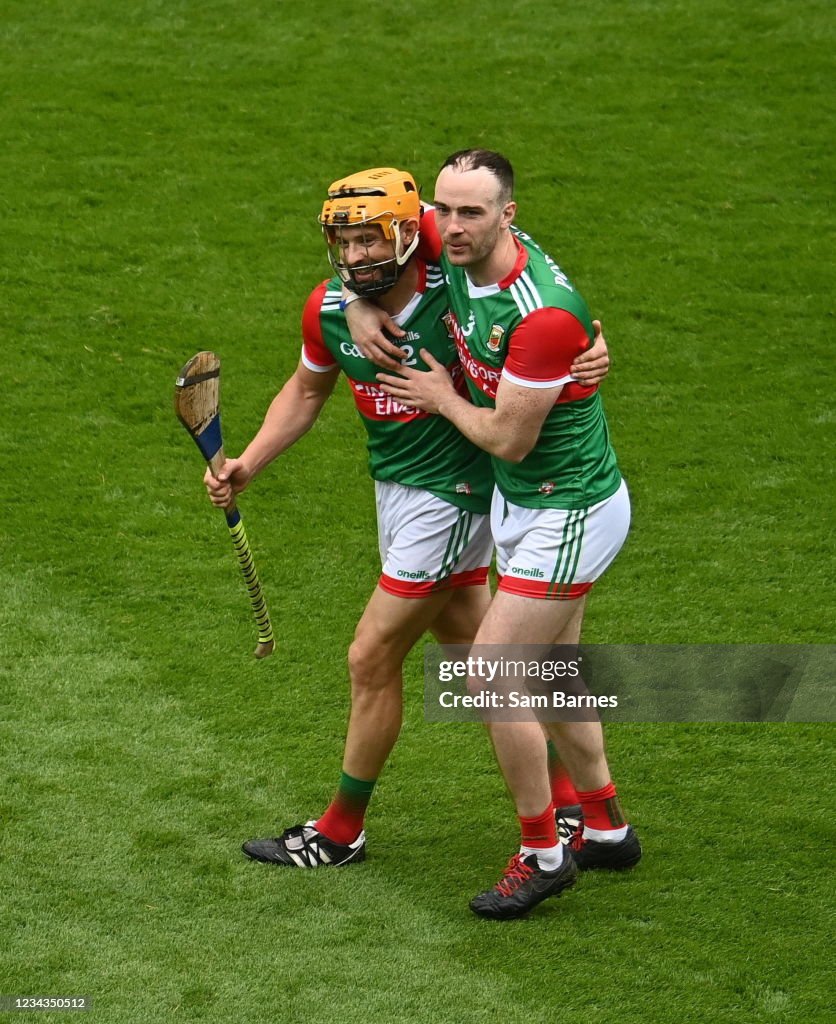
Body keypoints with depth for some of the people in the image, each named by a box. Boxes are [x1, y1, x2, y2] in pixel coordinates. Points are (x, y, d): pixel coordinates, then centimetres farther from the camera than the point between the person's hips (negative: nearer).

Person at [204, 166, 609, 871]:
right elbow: (306, 391, 12)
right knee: (473, 655, 16)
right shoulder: (330, 308, -6)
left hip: (453, 494, -7)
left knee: (373, 660, -1)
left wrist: (592, 356, -32)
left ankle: (341, 831, 16)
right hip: (395, 489, 7)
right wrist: (246, 466, 1)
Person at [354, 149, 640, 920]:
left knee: (489, 676, -7)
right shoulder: (459, 248, -8)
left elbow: (509, 439, -25)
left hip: (570, 514, -9)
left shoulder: (544, 313, -32)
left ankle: (542, 855, 8)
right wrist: (360, 302, -1)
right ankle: (607, 829, 36)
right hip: (519, 501, 9)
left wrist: (442, 398, -9)